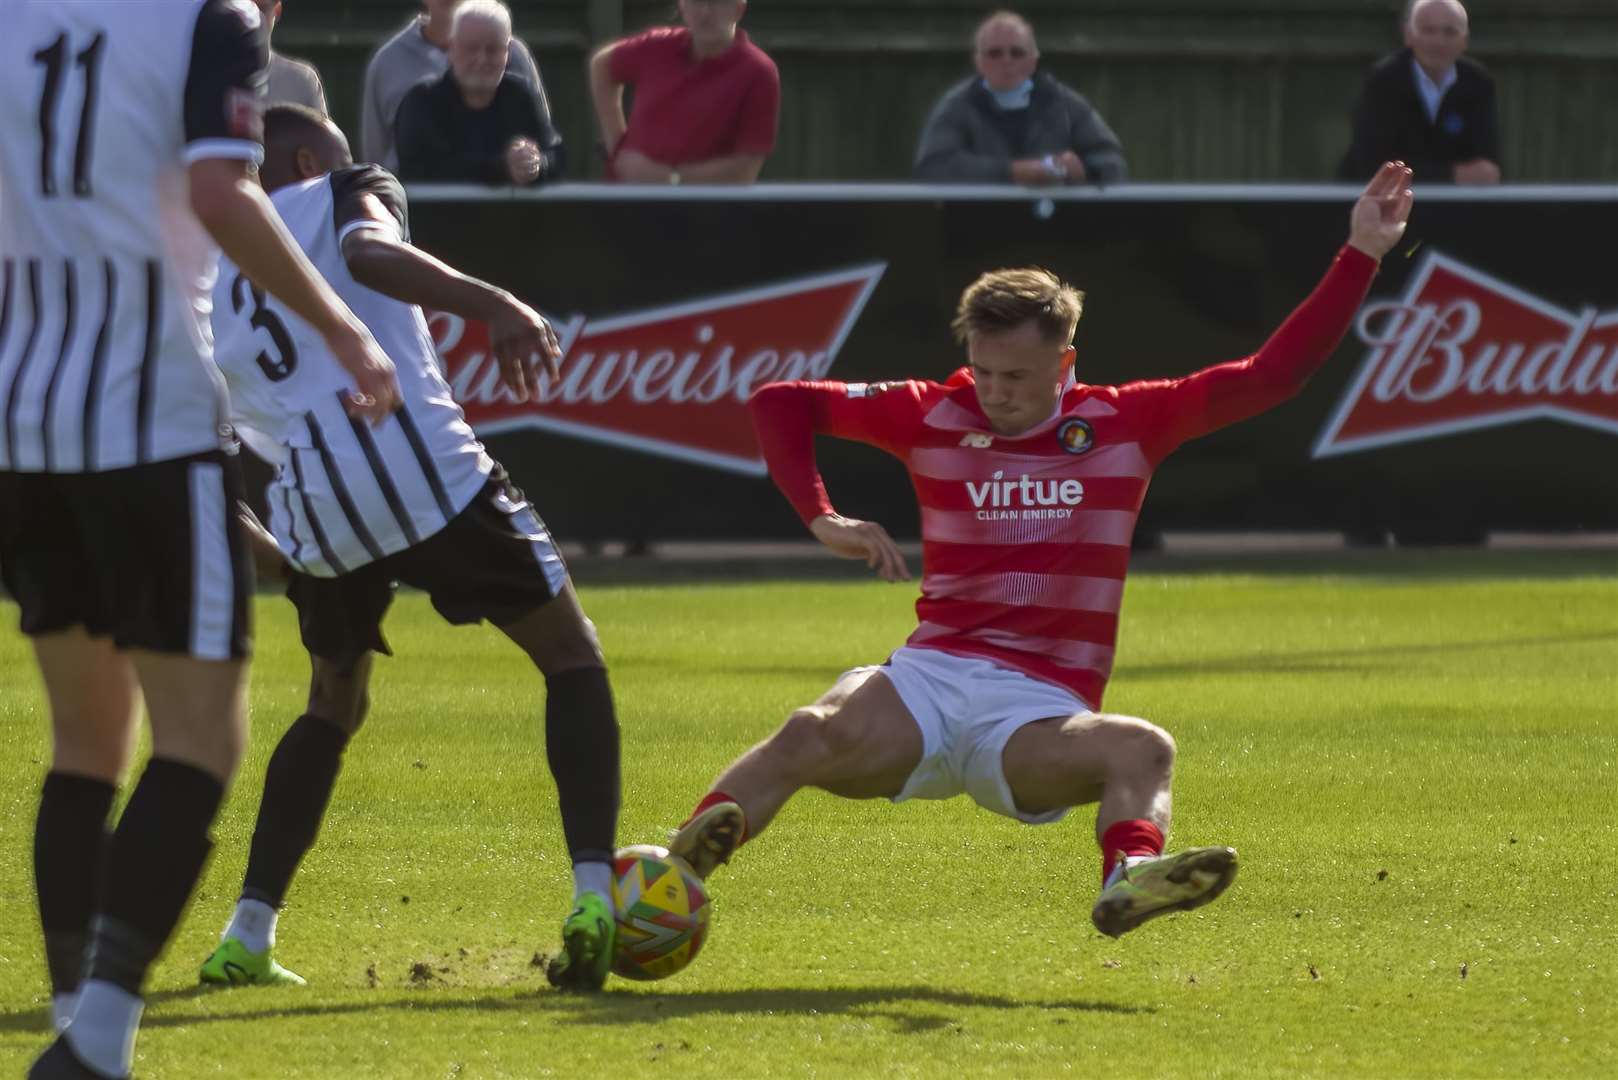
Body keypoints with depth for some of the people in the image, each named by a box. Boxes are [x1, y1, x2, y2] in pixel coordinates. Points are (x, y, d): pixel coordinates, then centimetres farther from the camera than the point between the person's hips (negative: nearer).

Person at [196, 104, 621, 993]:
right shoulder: (341, 192, 14)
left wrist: (291, 567, 34)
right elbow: (370, 254, -12)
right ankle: (595, 898, -8)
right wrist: (491, 304, -25)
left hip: (311, 499, 5)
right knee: (572, 656, 10)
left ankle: (247, 935, 17)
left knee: (333, 703, 28)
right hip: (421, 467, -5)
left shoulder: (205, 290, 26)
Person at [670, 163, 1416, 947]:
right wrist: (821, 520, -2)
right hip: (929, 679, 0)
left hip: (1039, 712, 0)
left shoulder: (1123, 425, 8)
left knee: (1143, 748, -33)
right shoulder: (935, 417, 8)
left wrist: (1361, 257, 1)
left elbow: (1272, 375, 6)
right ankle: (675, 867, -43)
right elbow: (781, 403, 13)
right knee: (813, 736, -31)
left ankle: (1129, 880, -62)